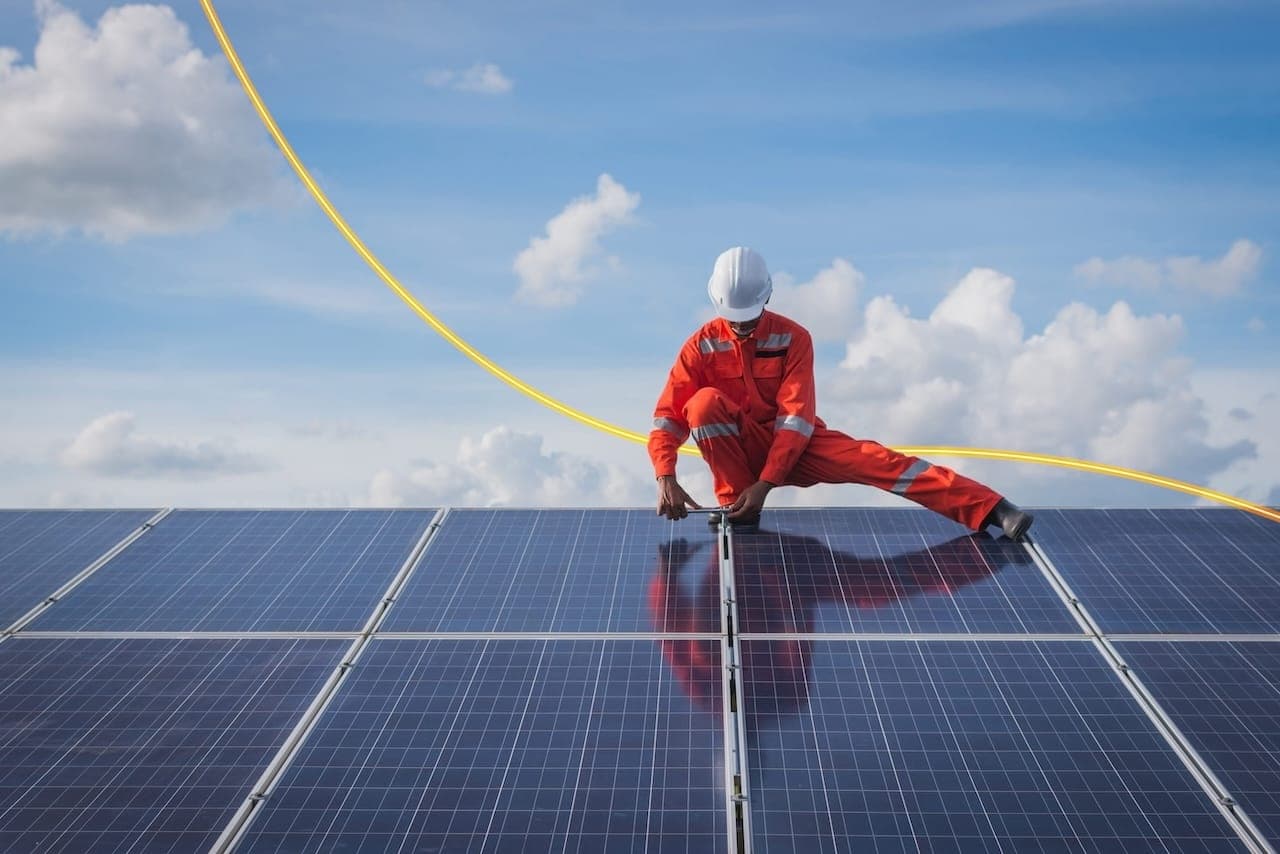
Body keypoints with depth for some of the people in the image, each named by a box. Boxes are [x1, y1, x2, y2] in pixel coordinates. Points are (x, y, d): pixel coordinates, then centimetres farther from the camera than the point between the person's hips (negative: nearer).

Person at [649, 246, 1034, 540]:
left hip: (794, 445, 0)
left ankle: (990, 509, -32)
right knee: (705, 402, -30)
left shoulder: (793, 338, -11)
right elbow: (668, 416, -13)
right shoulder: (702, 345, -9)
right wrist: (666, 478, -30)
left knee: (869, 459, -25)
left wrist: (764, 483, -29)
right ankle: (733, 503, -18)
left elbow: (796, 418, -18)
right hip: (739, 448, 1)